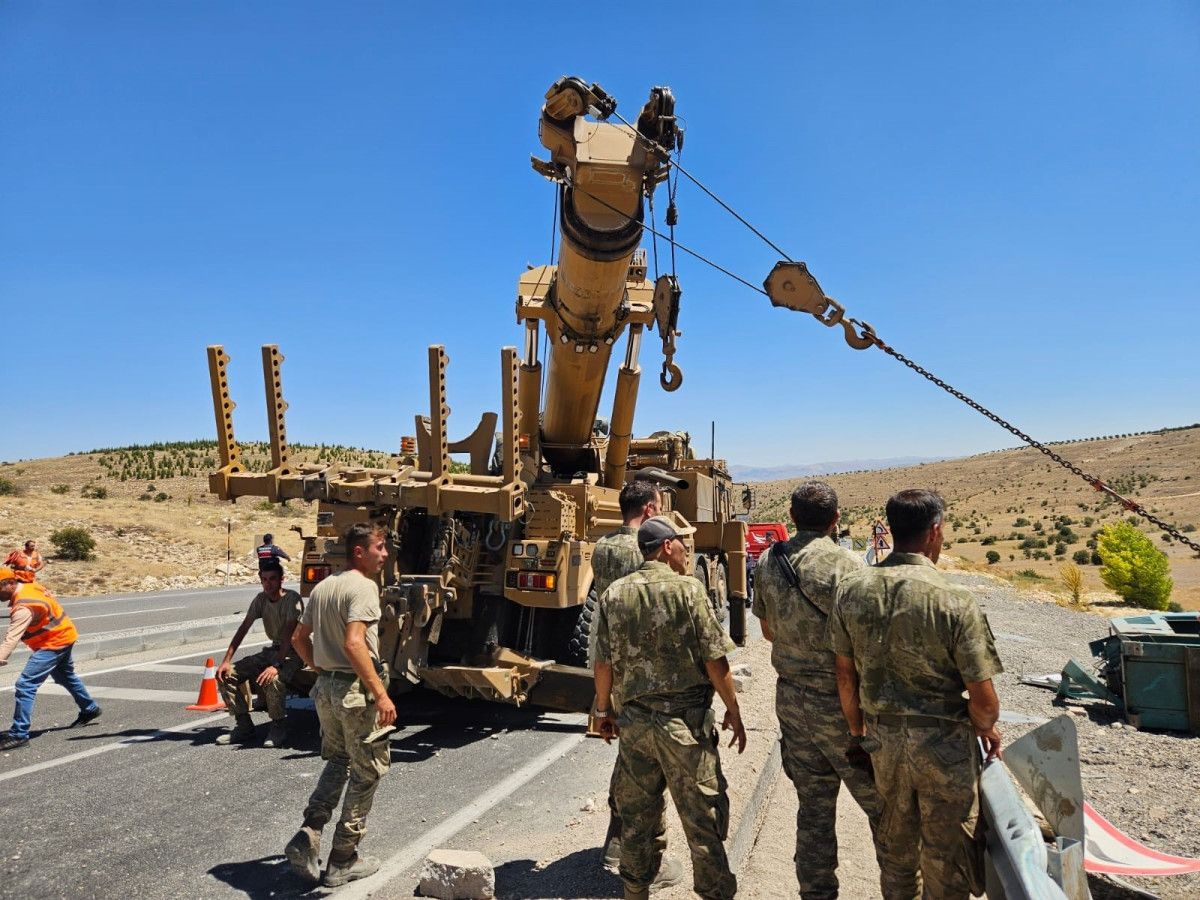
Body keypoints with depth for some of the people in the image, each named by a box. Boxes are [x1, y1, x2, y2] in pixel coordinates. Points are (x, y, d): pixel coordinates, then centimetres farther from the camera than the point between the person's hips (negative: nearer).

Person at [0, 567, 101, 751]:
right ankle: (90, 709, 47)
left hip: (54, 643, -11)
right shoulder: (28, 585, -4)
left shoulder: (24, 607, -31)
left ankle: (19, 734, -9)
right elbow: (50, 597, 14)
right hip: (63, 636, 11)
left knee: (25, 685, -14)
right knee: (65, 676, 29)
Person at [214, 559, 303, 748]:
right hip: (272, 650, 8)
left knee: (272, 680, -37)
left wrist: (276, 665, -37)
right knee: (226, 674, -6)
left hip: (292, 653, -7)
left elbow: (289, 634, -27)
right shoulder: (261, 599, 3)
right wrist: (226, 660, -7)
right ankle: (243, 727, 4)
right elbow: (243, 628, 2)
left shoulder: (292, 599, -18)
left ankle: (279, 729, -13)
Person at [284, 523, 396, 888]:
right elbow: (354, 643, -28)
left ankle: (308, 836, 14)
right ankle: (343, 861, 16)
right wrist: (380, 693, -27)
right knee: (367, 772, 7)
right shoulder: (363, 587, -17)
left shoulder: (322, 587, 10)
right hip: (355, 690, -8)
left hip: (325, 688, 8)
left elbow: (299, 638, 16)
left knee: (337, 762, 25)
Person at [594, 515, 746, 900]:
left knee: (637, 814, 18)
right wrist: (733, 710, 1)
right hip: (684, 721, -4)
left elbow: (604, 662, 4)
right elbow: (714, 659, -11)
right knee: (703, 816, 8)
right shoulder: (688, 589, -11)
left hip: (632, 720, 5)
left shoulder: (614, 594, 1)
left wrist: (604, 710, 17)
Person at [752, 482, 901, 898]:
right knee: (884, 806, 12)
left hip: (790, 699, 6)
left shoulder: (768, 561, 0)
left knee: (813, 807, 16)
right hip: (838, 705, -6)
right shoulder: (845, 565, -19)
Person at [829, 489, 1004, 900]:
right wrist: (986, 728, 6)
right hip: (944, 743, -4)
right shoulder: (954, 601, -21)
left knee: (898, 842, 24)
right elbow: (983, 700, -16)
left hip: (883, 738, 4)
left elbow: (846, 674, 2)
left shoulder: (851, 590, -8)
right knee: (945, 856, 15)